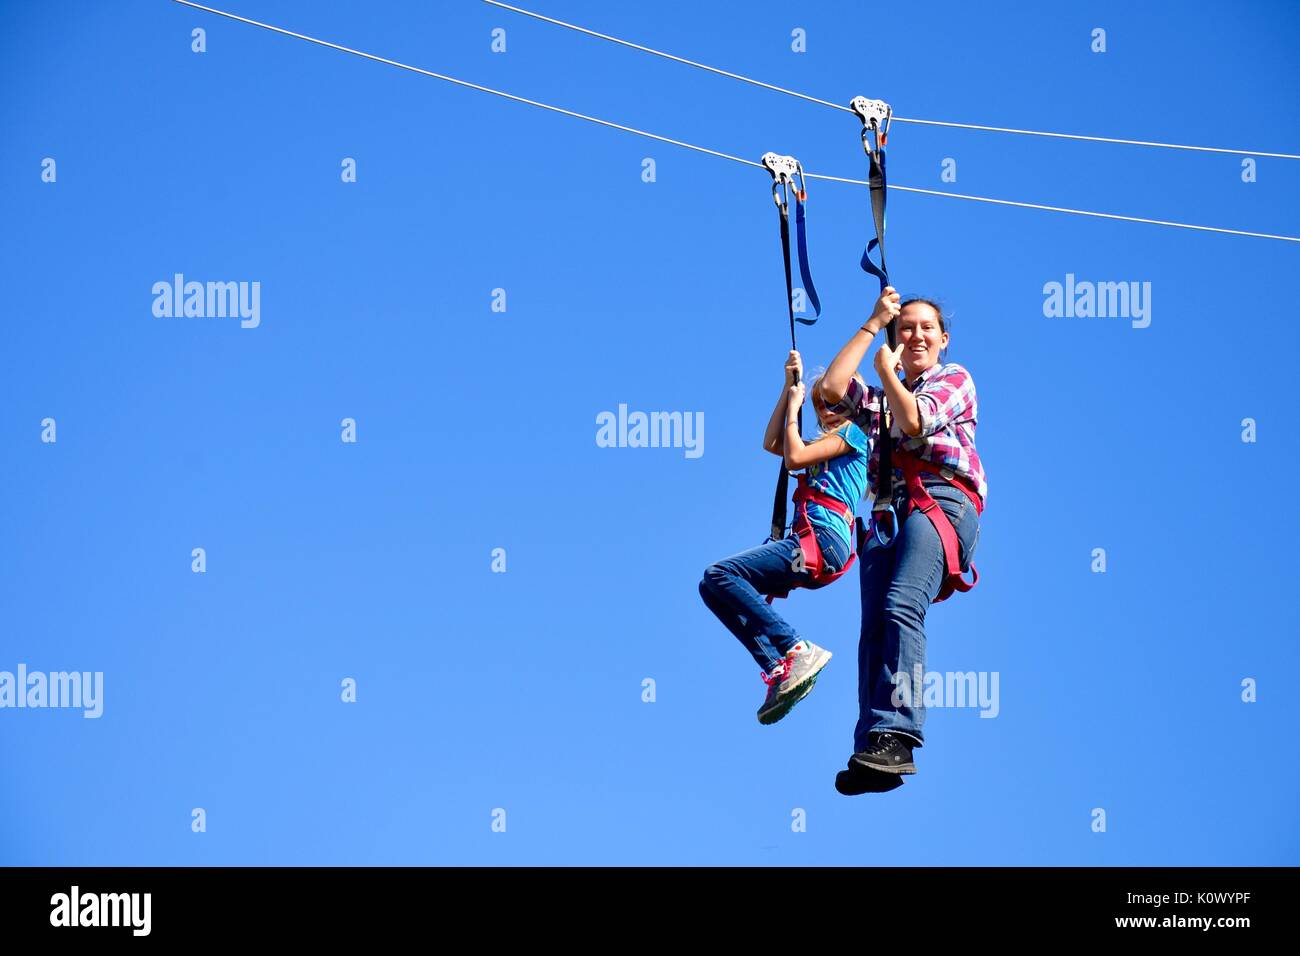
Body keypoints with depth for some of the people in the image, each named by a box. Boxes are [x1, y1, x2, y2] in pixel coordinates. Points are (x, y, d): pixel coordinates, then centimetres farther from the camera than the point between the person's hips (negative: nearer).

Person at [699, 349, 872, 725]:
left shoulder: (855, 433, 2)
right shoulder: (829, 444, 28)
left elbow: (794, 457, -7)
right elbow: (771, 443, 28)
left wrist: (793, 410, 9)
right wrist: (789, 387, 26)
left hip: (822, 539, -10)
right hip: (809, 544, 10)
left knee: (719, 575, -23)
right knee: (714, 586, 5)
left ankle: (794, 650, -28)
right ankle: (779, 668, -10)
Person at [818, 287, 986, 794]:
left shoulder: (954, 379, 18)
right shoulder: (880, 398, 34)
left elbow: (914, 420, -2)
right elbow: (831, 388, 13)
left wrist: (886, 370, 12)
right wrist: (872, 324, 19)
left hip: (943, 501, -5)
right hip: (889, 516, 5)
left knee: (901, 608, -29)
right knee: (873, 627, -15)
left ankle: (894, 736, -40)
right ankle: (873, 754, -27)